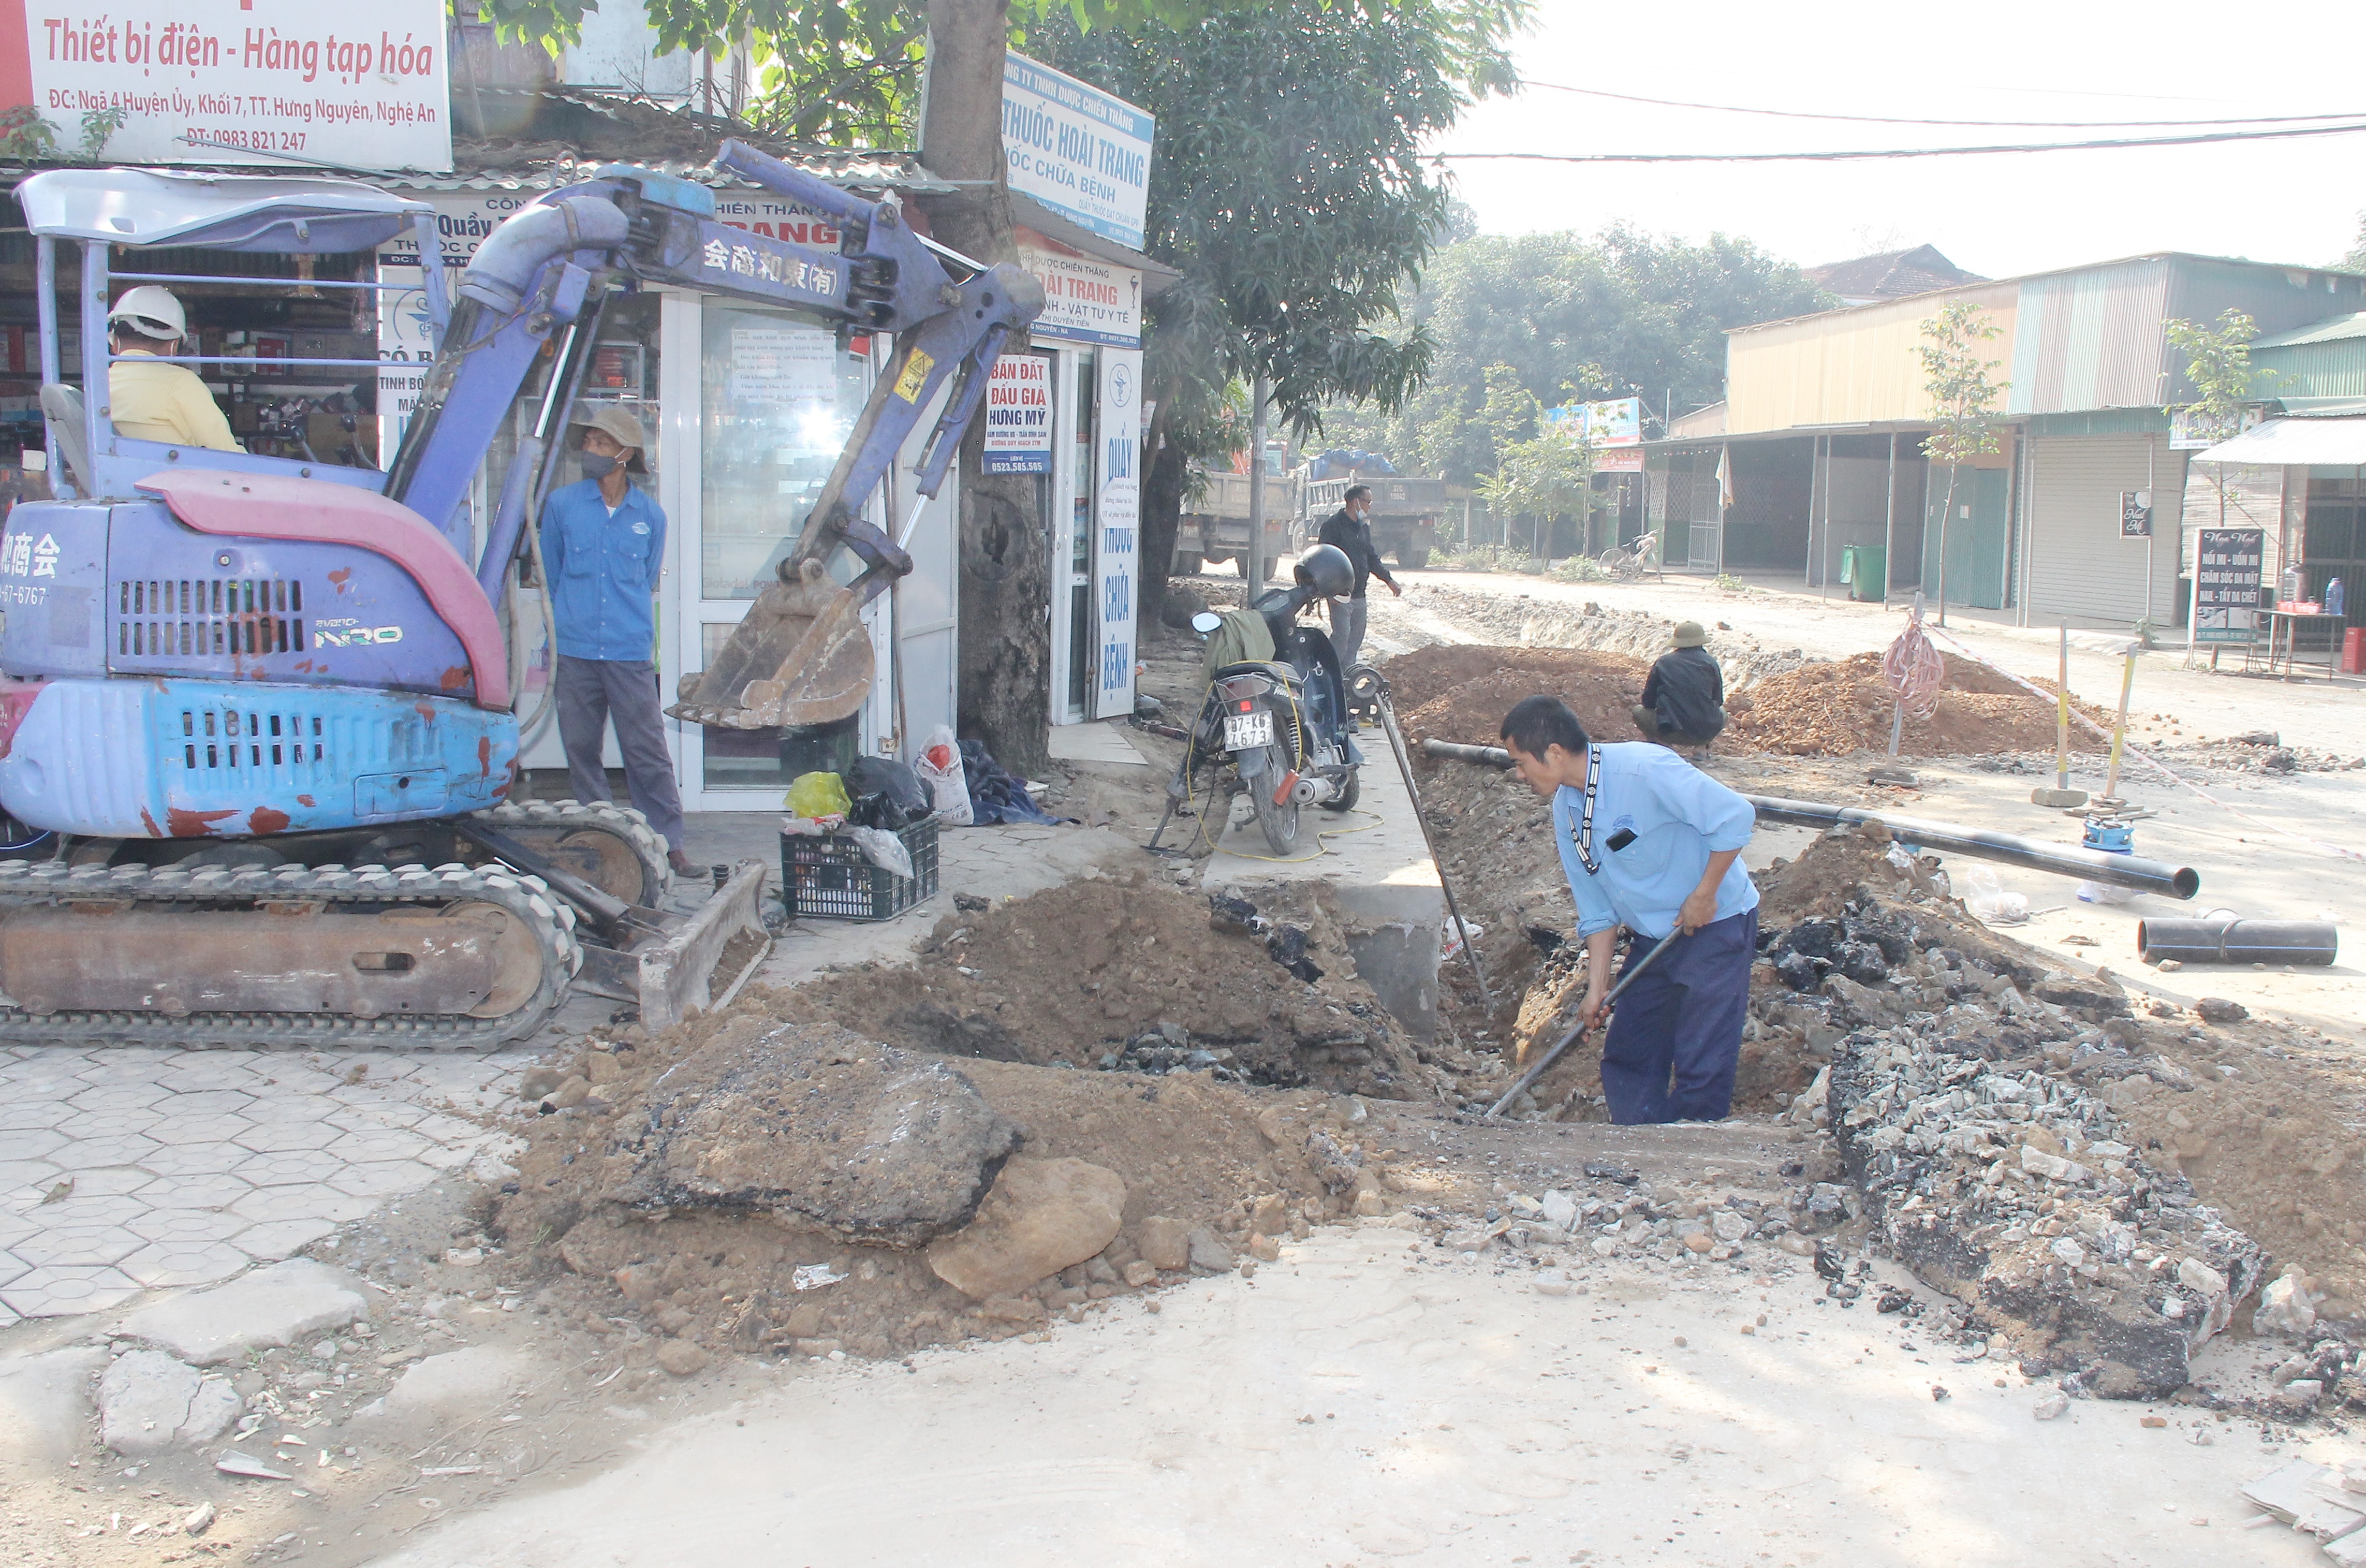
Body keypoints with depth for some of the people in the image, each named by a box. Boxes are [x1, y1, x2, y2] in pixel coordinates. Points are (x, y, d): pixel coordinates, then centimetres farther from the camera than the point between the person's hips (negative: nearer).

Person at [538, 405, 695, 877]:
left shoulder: (650, 516, 6)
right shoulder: (561, 504, 5)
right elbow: (549, 576, 15)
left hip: (630, 654, -1)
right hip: (573, 654, 1)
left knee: (647, 751, -3)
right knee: (581, 751, 6)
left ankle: (669, 843, 3)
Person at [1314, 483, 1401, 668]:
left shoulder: (1364, 527, 17)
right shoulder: (1333, 524, -9)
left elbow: (1371, 558, 24)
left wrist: (1389, 580, 15)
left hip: (1359, 595, 8)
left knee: (1356, 638, 9)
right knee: (1342, 636, -16)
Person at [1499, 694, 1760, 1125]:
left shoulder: (1643, 769, -24)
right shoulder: (1565, 810, 1)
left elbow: (1736, 815, -24)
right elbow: (1597, 907, 6)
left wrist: (1704, 895, -19)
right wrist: (1597, 986, 3)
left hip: (1717, 926, -8)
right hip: (1653, 936, 8)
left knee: (1701, 1069, -7)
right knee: (1626, 1060, 8)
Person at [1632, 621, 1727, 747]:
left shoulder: (1663, 663, 4)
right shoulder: (1710, 662, 6)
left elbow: (1648, 702, 10)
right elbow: (1718, 701, 14)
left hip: (1672, 733, -1)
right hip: (1707, 734, 1)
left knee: (1639, 711, 25)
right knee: (1721, 712, 36)